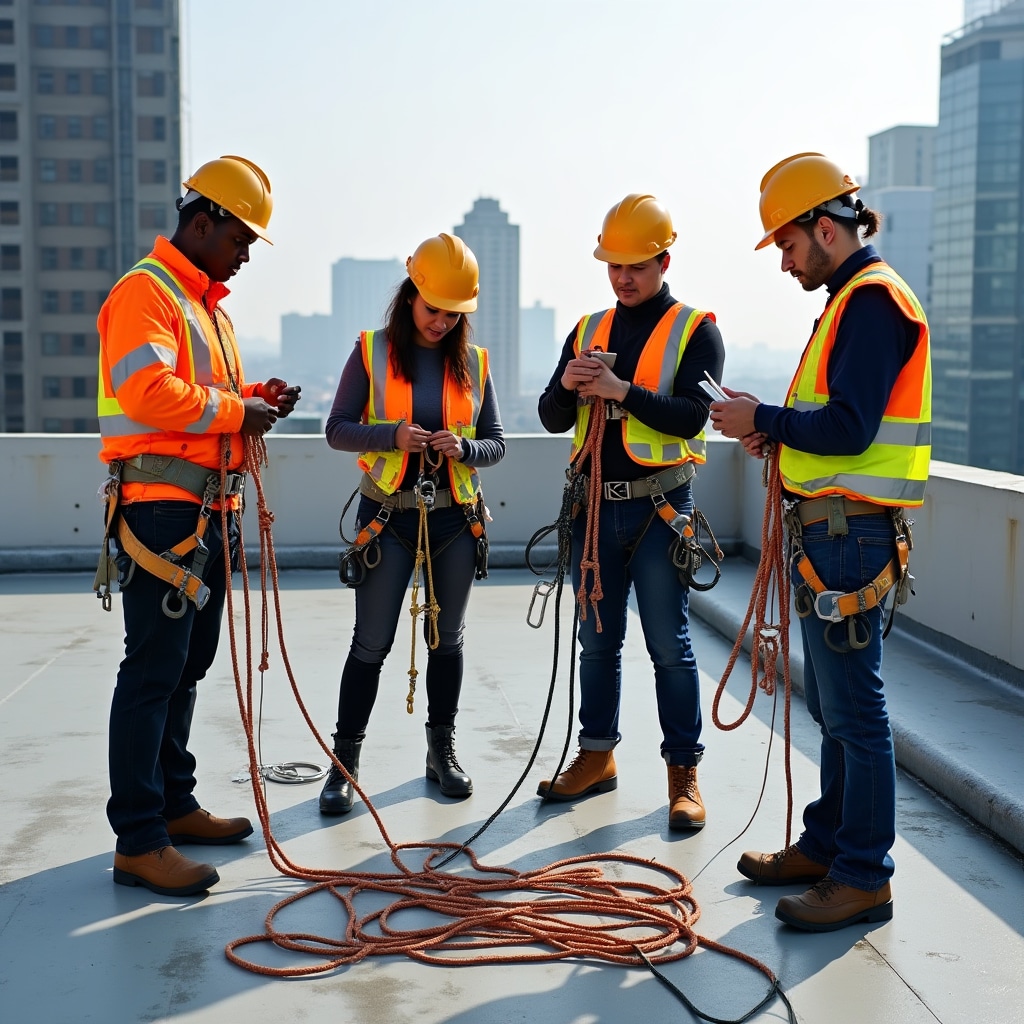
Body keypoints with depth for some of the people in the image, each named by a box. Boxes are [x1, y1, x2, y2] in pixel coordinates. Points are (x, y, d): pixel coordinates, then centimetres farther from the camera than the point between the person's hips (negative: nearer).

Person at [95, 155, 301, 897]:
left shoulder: (209, 306, 22)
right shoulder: (145, 293, -10)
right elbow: (146, 391, -24)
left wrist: (255, 398, 9)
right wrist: (234, 410, -16)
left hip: (210, 510, 10)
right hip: (161, 509, -10)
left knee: (188, 667, 16)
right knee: (153, 673, -8)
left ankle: (174, 804, 27)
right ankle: (139, 842, -4)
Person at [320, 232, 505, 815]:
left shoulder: (473, 363, 4)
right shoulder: (372, 352, -3)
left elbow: (496, 445, 6)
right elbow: (338, 429, -4)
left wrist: (463, 448, -15)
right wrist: (392, 435, -21)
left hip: (456, 517, 3)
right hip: (389, 515, -3)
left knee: (448, 637, 12)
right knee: (372, 642, -1)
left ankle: (443, 751, 26)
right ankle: (345, 762, 8)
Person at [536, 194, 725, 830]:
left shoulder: (694, 330, -2)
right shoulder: (587, 331, 13)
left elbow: (691, 416, -14)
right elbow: (553, 419, 10)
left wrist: (621, 390, -23)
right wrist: (567, 386, -11)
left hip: (659, 508, -5)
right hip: (595, 507, 5)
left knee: (670, 645, -1)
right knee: (598, 641, 12)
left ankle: (684, 773, 6)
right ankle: (597, 758, 23)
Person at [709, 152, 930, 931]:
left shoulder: (873, 299, -14)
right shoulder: (851, 299, 18)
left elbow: (849, 428, -22)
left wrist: (765, 420, -11)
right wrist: (776, 435, 6)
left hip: (849, 536, -10)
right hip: (827, 532, 10)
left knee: (855, 711, -4)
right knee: (834, 705, 17)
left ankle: (864, 878, 4)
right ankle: (826, 845, 29)